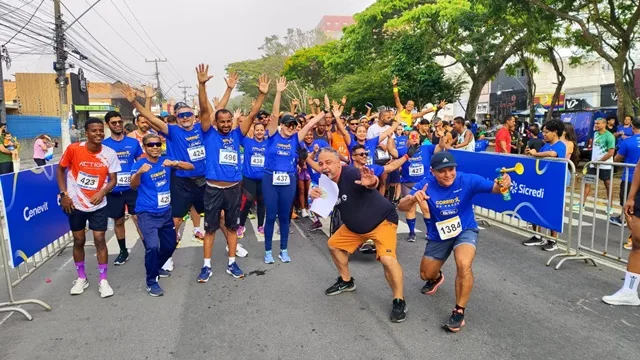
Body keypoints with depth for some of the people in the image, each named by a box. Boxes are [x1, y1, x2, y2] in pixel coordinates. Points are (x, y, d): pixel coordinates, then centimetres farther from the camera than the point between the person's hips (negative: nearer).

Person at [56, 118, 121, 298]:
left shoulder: (110, 154, -10)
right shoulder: (73, 149, -13)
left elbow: (113, 179, -4)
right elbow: (60, 170, 0)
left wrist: (102, 192, -24)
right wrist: (64, 194, -8)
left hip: (98, 204, 0)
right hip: (75, 203, 0)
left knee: (99, 239, -1)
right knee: (79, 240, 10)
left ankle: (103, 280, 12)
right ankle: (81, 278, 27)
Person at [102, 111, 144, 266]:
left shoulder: (133, 142, 0)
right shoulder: (103, 145, 0)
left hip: (132, 188, -1)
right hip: (113, 190, 1)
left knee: (138, 218, -5)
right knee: (118, 221, 14)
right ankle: (123, 251, 29)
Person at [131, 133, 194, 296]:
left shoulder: (165, 161, 1)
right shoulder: (139, 164, -10)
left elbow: (191, 167, -7)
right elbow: (133, 186, -25)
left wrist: (175, 163, -26)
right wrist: (140, 172, -45)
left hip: (166, 212, 5)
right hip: (147, 214, -5)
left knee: (170, 245, 17)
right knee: (152, 246, -21)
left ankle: (157, 267, 44)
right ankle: (151, 281, -2)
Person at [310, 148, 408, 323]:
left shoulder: (351, 174, -31)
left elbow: (373, 183, -51)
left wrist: (371, 182, -75)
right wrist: (316, 198, -20)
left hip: (382, 220, -8)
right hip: (354, 225, 9)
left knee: (387, 259, -26)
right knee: (334, 244, 14)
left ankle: (399, 301, -6)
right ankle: (346, 281, 36)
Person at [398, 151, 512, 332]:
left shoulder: (468, 180, -24)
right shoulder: (426, 184, -22)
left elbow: (494, 188, -27)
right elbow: (401, 206, -28)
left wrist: (504, 184, -52)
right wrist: (413, 198, -51)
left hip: (465, 230, -2)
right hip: (438, 235, 3)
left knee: (464, 265, -32)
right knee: (426, 275, 14)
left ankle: (459, 312, -12)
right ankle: (437, 277, 55)